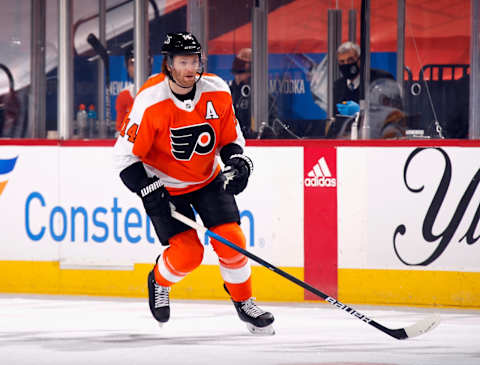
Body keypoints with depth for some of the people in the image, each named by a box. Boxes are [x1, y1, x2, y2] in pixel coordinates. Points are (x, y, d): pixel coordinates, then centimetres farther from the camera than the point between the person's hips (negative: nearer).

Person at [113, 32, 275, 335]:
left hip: (209, 179, 4)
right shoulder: (150, 102, -24)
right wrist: (149, 192, -23)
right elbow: (126, 154, -18)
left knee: (231, 241, -9)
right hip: (164, 184, -3)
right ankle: (160, 282, 22)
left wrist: (238, 163, -13)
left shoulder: (218, 92, -12)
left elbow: (231, 137, 5)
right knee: (188, 253, -12)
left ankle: (243, 301, 14)